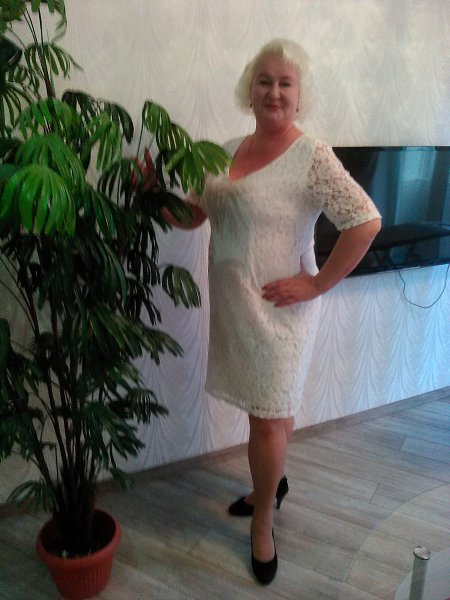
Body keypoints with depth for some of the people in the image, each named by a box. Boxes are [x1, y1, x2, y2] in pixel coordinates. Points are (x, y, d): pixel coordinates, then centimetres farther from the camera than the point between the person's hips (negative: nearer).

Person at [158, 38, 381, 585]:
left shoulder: (311, 156, -12)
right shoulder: (228, 151, 9)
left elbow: (366, 221, -18)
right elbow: (190, 215, 13)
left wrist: (317, 284, -16)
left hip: (277, 309, -6)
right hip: (231, 304, 6)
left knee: (268, 417, 3)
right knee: (268, 406, 20)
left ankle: (262, 526, 25)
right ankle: (271, 486, 43)